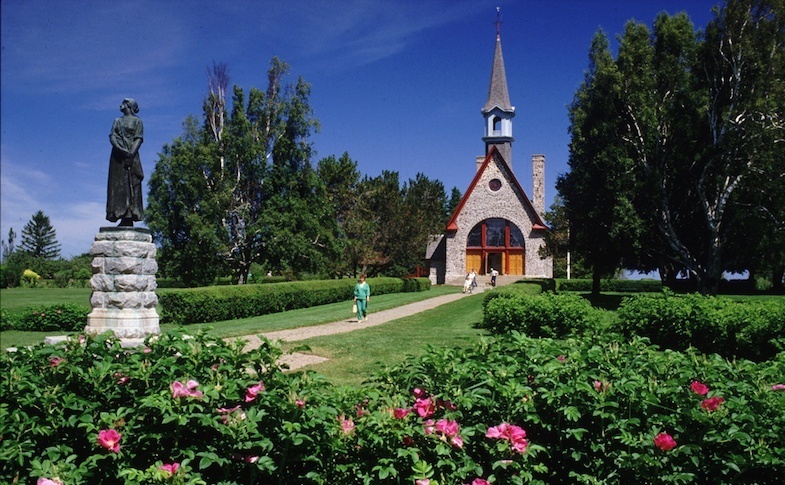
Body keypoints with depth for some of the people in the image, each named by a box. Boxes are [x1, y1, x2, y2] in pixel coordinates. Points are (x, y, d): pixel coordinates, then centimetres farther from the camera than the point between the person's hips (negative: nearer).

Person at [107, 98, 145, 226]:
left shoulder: (137, 120, 10)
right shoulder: (117, 121, 22)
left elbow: (139, 139, -2)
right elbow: (112, 137, 8)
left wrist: (131, 153, -17)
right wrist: (121, 149, -13)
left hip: (131, 155, -4)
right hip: (118, 156, 4)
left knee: (131, 186, -10)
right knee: (118, 185, -5)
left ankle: (129, 218, -16)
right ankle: (122, 215, -9)